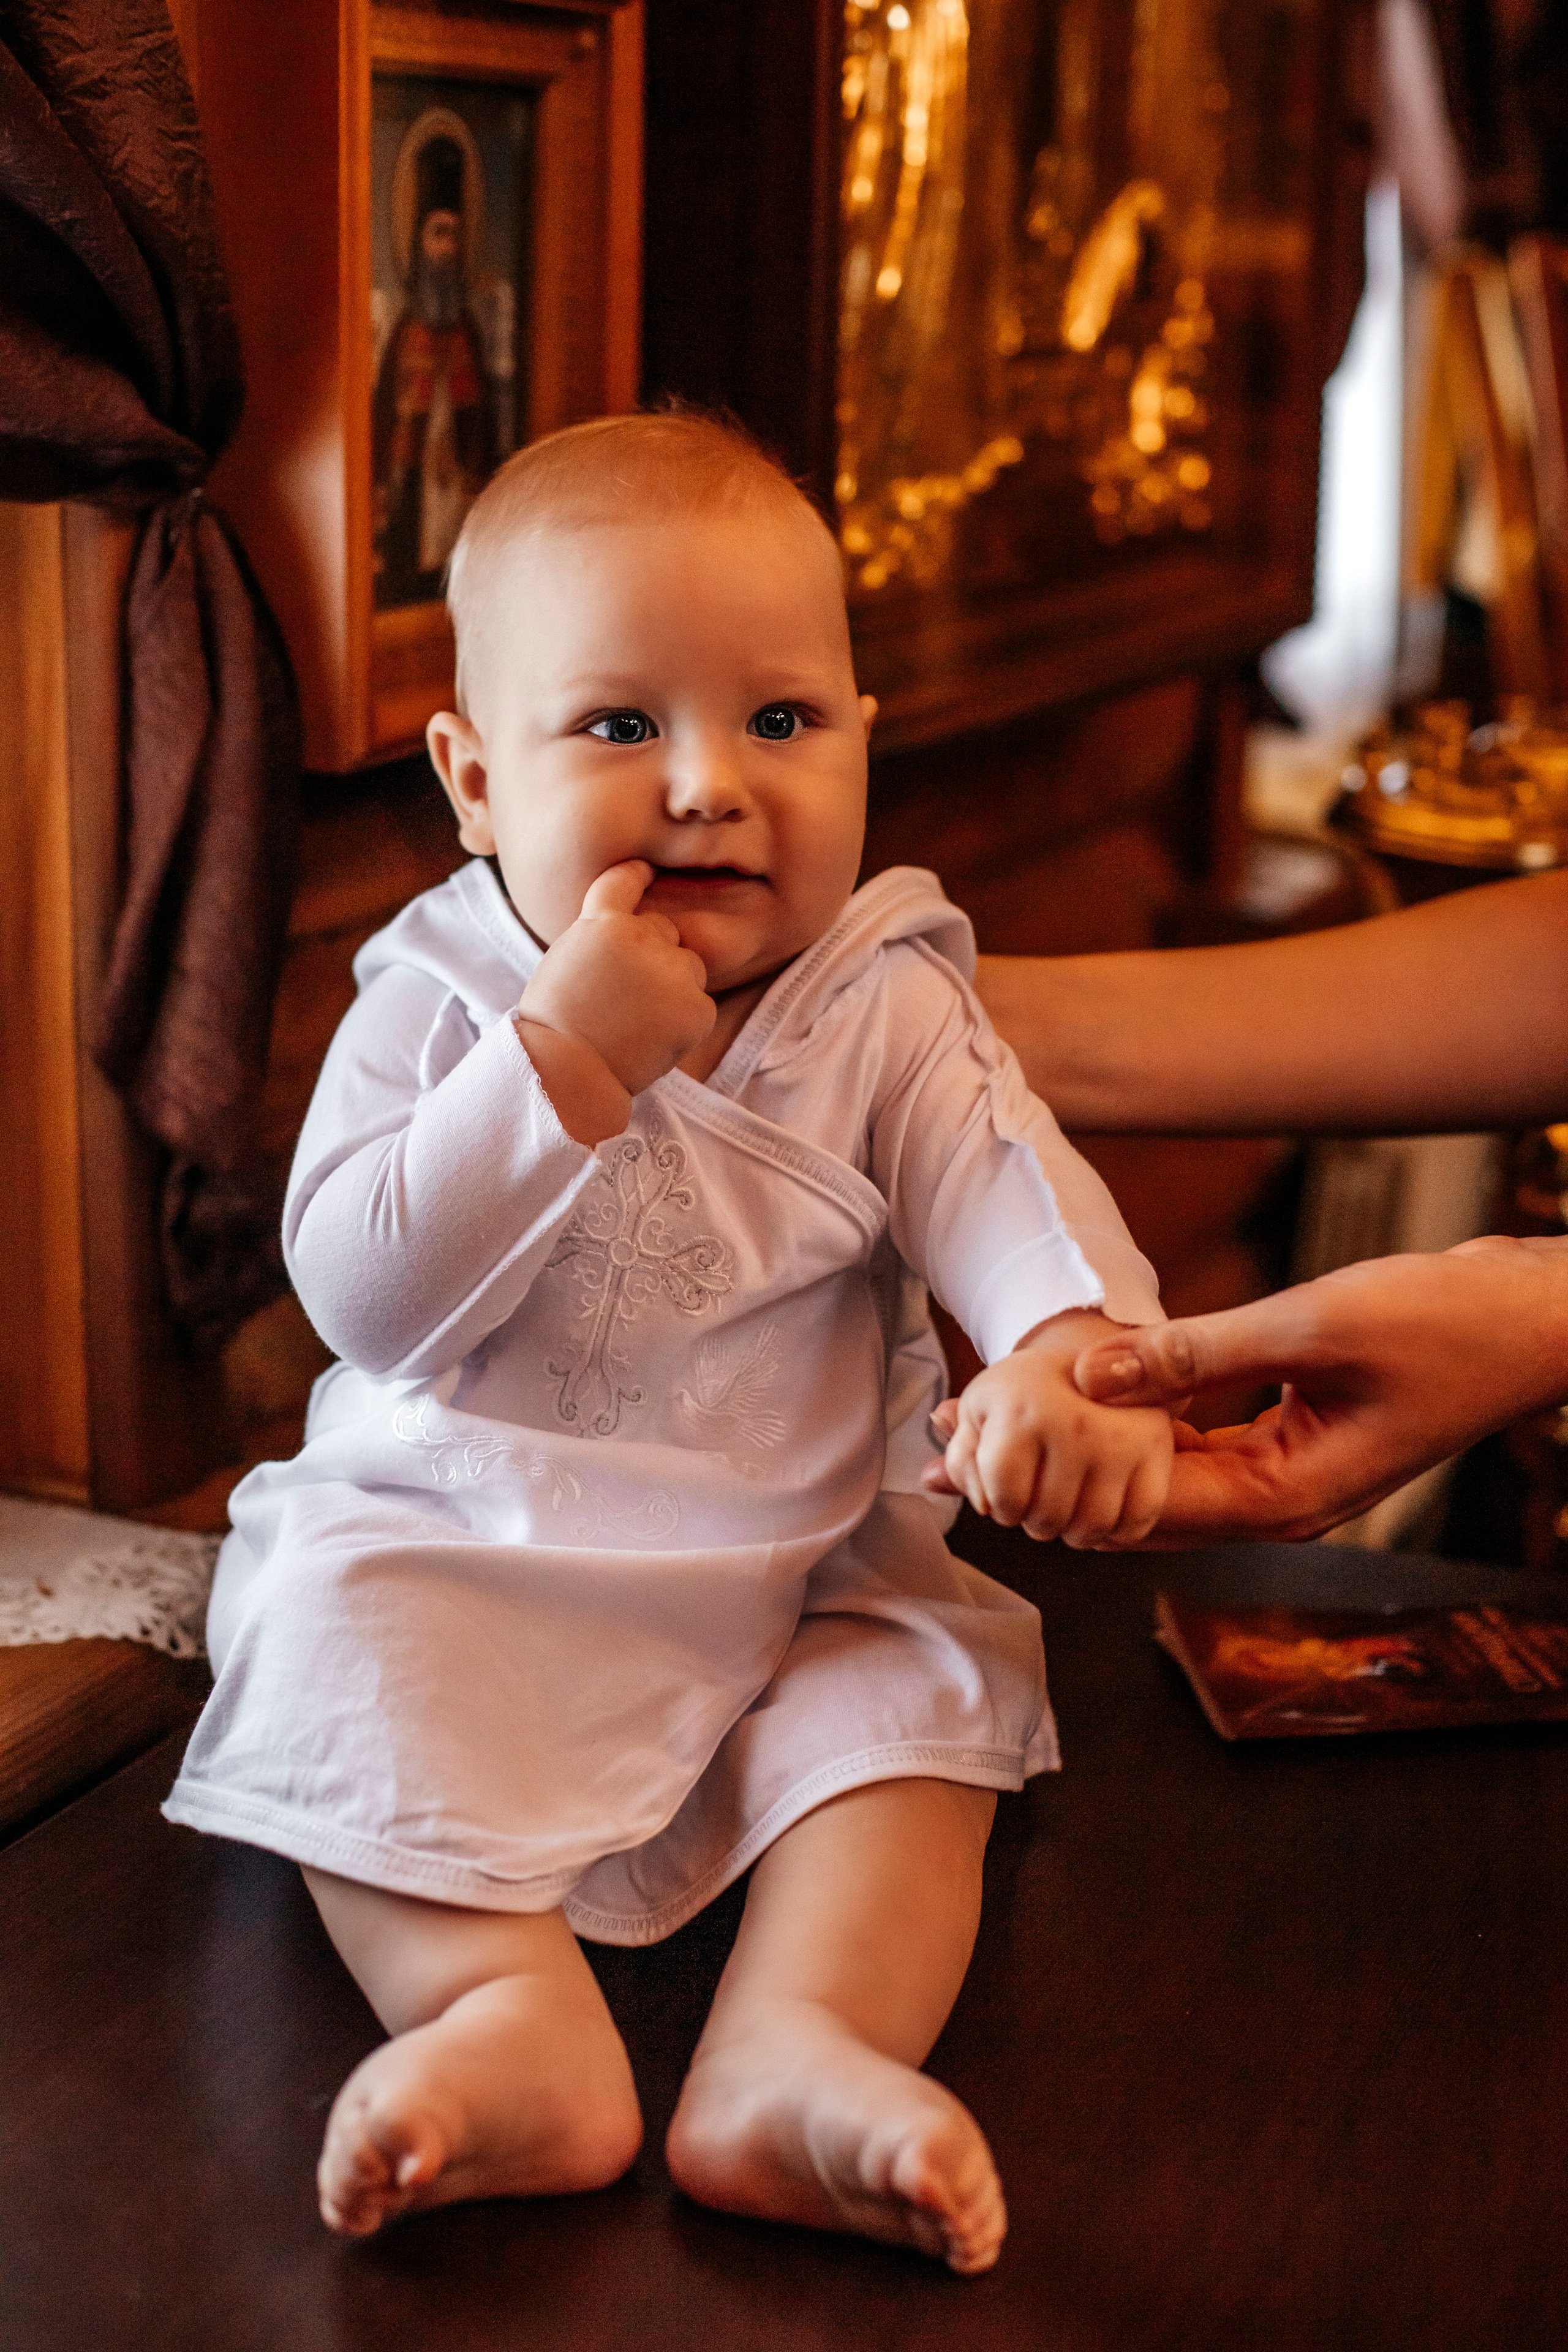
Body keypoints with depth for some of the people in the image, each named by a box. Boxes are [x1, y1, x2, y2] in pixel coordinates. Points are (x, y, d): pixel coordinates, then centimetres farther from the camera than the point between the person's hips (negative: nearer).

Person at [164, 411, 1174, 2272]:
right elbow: (363, 1295, -19)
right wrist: (567, 1055, -29)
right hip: (452, 1546, -1)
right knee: (335, 1649, -25)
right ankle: (513, 2013, -35)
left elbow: (1003, 1190, -18)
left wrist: (1071, 1348, -43)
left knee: (930, 1693, -20)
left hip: (801, 1575, 1)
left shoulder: (886, 1010, -5)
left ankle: (796, 2049, -32)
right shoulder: (435, 1002, -8)